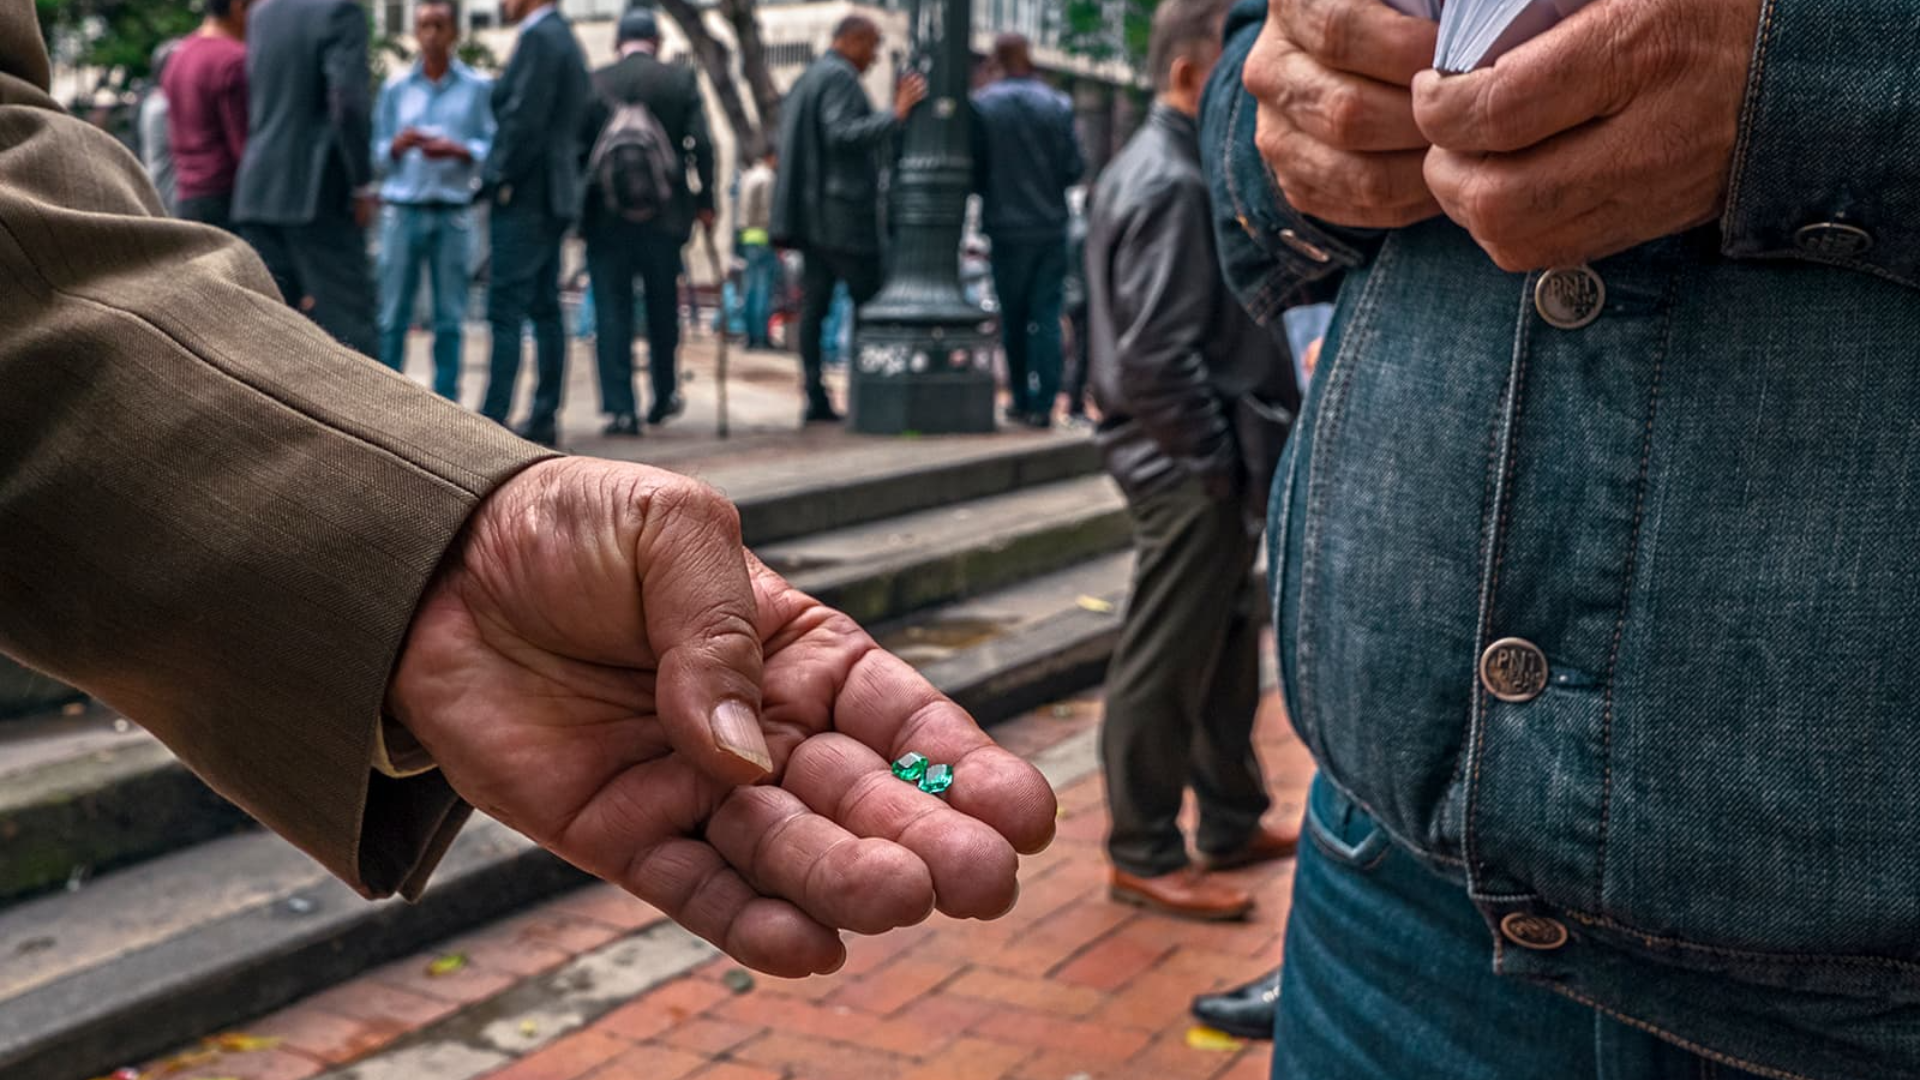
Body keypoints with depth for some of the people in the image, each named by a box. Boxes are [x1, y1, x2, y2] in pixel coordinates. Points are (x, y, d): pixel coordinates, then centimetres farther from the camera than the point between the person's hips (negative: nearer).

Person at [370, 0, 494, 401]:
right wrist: (398, 145, -10)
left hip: (453, 211, -1)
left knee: (450, 316, 0)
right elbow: (378, 157, 11)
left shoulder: (477, 87, 7)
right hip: (402, 207, 1)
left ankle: (446, 402, 6)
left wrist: (457, 150, -14)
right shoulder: (395, 87, 11)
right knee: (393, 314, -1)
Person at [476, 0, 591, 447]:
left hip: (524, 196, -10)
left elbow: (524, 120, -20)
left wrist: (498, 181, -13)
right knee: (545, 310, 10)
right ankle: (545, 418, 13)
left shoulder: (539, 38, -12)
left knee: (506, 313, -10)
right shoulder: (564, 37, 17)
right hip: (552, 195, 10)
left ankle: (491, 422, -11)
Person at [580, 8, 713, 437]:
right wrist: (704, 200, 5)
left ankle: (621, 408, -2)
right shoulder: (681, 79, 1)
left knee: (611, 313, 2)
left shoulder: (593, 83, 1)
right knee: (663, 309, 15)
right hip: (664, 216, 1)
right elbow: (701, 144, -5)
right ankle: (664, 396, 27)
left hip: (605, 216, -1)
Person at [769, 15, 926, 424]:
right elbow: (843, 133, -23)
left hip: (812, 215, 10)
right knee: (869, 301, -5)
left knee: (814, 304, 5)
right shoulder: (839, 77, -9)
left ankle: (816, 400, 4)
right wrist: (897, 115, -24)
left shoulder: (808, 79, 22)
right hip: (842, 210, -10)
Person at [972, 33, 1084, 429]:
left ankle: (1021, 400, 17)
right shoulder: (1056, 105, -4)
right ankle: (1042, 404, -3)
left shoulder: (981, 106, -7)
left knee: (1012, 318, 12)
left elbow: (973, 170, -5)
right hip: (1050, 225, 0)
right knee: (1045, 317, 2)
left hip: (1005, 225, 0)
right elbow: (1075, 168, -4)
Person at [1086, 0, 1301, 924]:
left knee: (1227, 648, 19)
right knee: (1165, 666, 0)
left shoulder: (1172, 166, 14)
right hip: (1189, 470, -10)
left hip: (1204, 465, 10)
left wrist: (1237, 453, 13)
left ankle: (1231, 823, 32)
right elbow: (1156, 354, -24)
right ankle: (1143, 856, 11)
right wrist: (1215, 459, -16)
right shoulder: (1169, 182, -18)